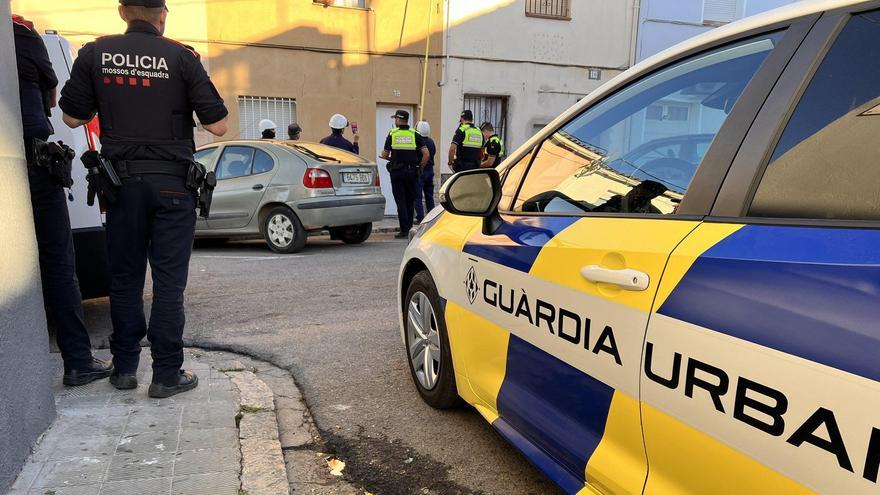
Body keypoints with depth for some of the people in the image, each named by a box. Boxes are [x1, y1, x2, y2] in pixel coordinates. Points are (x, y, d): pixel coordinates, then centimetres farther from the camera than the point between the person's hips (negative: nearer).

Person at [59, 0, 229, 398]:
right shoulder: (181, 57, -5)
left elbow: (72, 117, 7)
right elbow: (218, 124, -6)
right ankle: (166, 375, 5)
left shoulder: (95, 53, 2)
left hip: (122, 180, 3)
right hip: (172, 182, -2)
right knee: (168, 280, 2)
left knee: (124, 276, 13)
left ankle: (124, 368, 21)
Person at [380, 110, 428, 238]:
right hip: (412, 171, 2)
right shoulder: (415, 134, 3)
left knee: (400, 201, 1)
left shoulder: (392, 134, 0)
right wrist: (420, 168, 5)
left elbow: (385, 155, 2)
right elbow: (426, 153, -5)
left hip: (396, 171, -2)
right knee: (410, 201, 13)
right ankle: (409, 229, 17)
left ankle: (404, 231, -4)